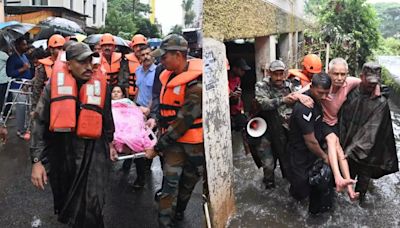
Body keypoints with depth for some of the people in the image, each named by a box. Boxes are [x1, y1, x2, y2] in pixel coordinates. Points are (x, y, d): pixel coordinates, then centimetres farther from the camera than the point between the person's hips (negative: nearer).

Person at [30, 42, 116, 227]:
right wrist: (37, 160, -8)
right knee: (64, 198, 23)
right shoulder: (54, 85, -4)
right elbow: (40, 123, -3)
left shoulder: (101, 85, -1)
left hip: (93, 152, -1)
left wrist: (109, 141, 24)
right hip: (60, 150, 2)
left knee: (90, 206, -11)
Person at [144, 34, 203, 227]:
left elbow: (183, 122, -25)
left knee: (187, 181, 14)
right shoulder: (169, 75, 0)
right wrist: (156, 119, 5)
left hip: (194, 141, -5)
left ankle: (178, 211, 36)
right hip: (173, 138, 5)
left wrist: (157, 147, -20)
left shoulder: (196, 85, -25)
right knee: (170, 182, -3)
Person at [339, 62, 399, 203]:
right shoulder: (351, 95, -7)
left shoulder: (381, 103, -15)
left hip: (367, 152, -2)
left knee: (363, 180, 14)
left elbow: (371, 131, -20)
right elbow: (342, 120, 0)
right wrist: (342, 144, -5)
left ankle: (359, 202, 36)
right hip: (348, 147, 2)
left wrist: (351, 150, -25)